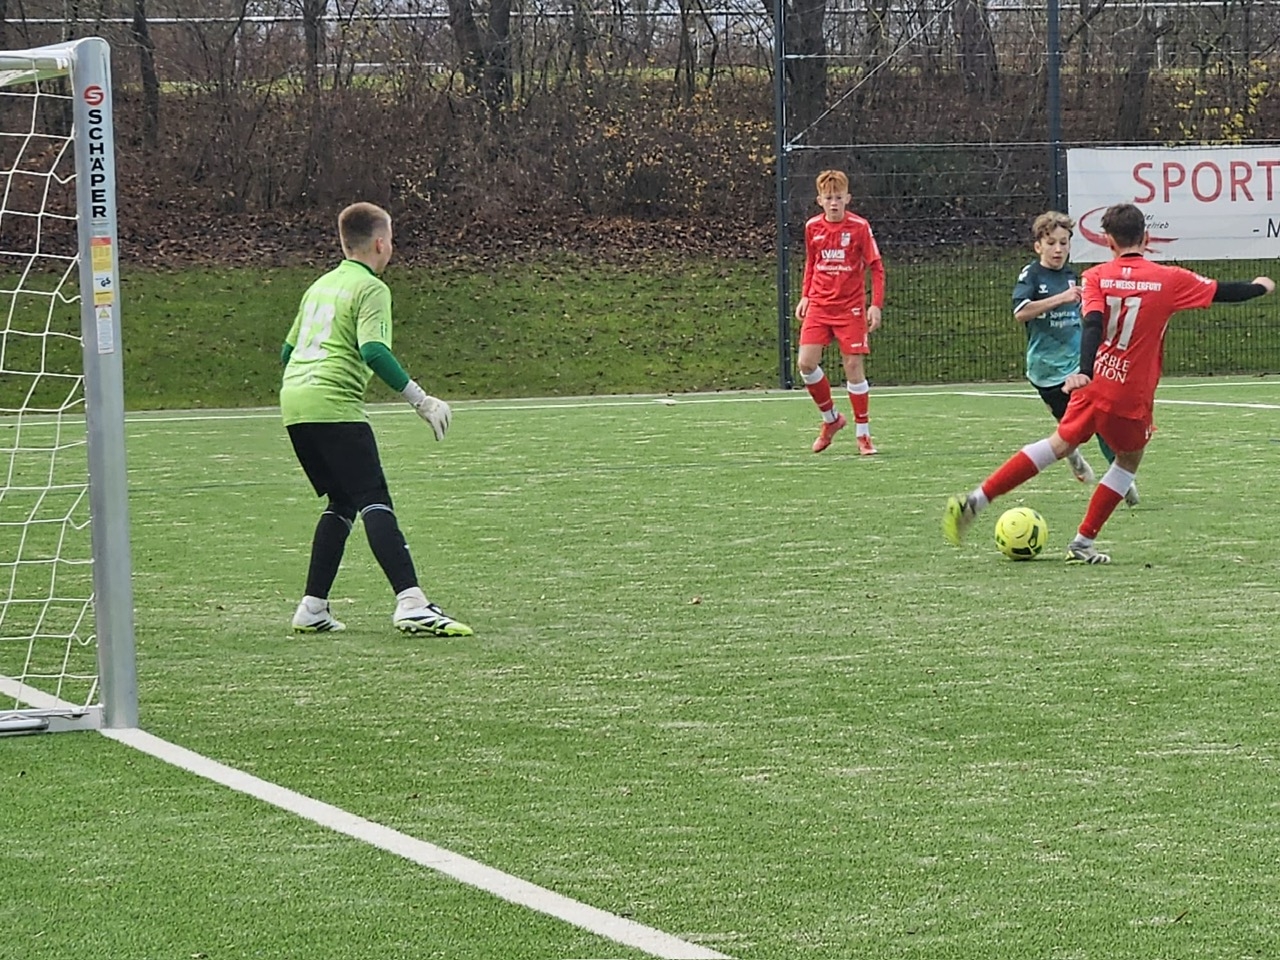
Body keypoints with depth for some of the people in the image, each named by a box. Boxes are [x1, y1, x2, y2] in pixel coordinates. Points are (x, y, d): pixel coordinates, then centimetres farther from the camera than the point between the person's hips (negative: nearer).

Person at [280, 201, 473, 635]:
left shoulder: (320, 285, 23)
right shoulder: (371, 289, -3)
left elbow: (288, 350, 28)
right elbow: (374, 352, -17)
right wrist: (419, 399, -15)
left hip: (293, 400, 8)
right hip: (334, 405, -8)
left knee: (342, 502, 17)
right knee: (375, 502, -14)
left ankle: (312, 608, 13)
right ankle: (411, 603, -27)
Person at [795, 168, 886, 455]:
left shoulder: (859, 227, -9)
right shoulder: (812, 227, 2)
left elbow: (876, 267, -5)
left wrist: (876, 305, -12)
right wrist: (805, 296, 11)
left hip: (851, 307, -3)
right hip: (818, 305, 3)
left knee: (854, 367, -4)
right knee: (806, 363, -8)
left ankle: (863, 434, 7)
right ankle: (831, 418, 15)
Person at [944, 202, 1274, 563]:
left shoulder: (1097, 277, -1)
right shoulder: (1169, 279, -3)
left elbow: (1093, 324, -16)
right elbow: (1224, 292, 7)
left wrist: (1085, 371, -27)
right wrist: (1260, 287, 26)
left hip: (1093, 383, 2)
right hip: (1131, 397, -2)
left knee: (1061, 444, 17)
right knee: (1129, 459, 21)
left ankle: (976, 500, 8)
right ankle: (1082, 544, 18)